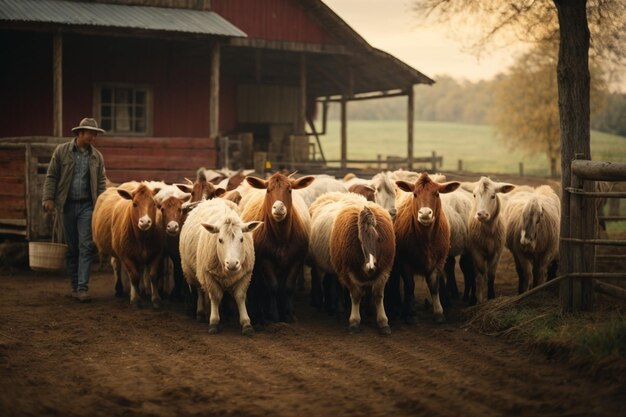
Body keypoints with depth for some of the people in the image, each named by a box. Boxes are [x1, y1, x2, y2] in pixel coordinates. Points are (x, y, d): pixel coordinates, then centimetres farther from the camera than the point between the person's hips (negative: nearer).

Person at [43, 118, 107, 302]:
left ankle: (83, 288, -10)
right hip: (67, 205, 0)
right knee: (72, 248, 7)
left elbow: (101, 182, 9)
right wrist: (48, 198, -6)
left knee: (86, 247, -8)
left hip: (87, 206, 0)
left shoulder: (97, 156, 7)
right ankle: (75, 285, 17)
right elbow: (51, 176, 3)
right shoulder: (62, 151, 2)